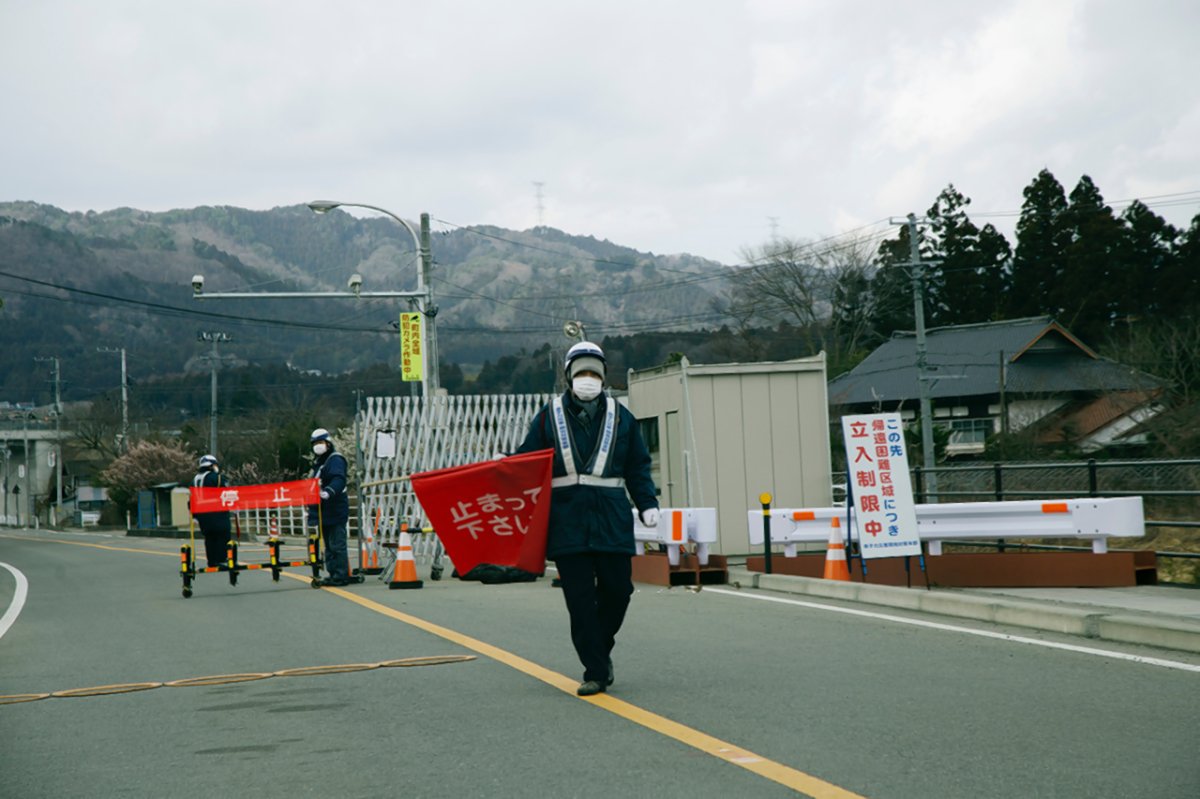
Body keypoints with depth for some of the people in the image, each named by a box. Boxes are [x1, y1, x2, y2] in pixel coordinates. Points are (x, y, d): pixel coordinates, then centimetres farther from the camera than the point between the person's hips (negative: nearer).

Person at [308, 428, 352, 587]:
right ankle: (333, 574, 19)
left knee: (337, 544, -12)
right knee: (329, 545, 14)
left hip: (335, 510, -10)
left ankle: (341, 576, -12)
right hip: (324, 510, 10)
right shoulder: (318, 462, 21)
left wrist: (329, 492, -44)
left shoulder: (335, 459, -10)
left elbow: (338, 480, -27)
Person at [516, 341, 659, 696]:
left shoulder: (620, 416, 11)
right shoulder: (550, 415, 6)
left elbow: (638, 467, 13)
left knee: (617, 588, 1)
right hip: (566, 520, -1)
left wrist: (648, 504, 2)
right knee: (579, 598, -2)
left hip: (612, 519, 1)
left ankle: (601, 649, 28)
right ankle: (595, 672, 5)